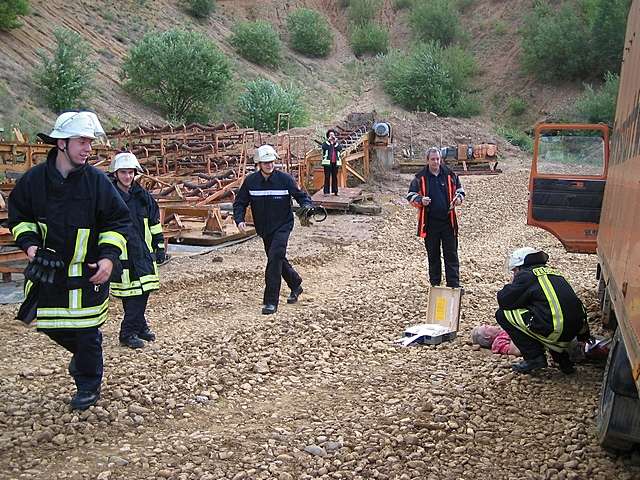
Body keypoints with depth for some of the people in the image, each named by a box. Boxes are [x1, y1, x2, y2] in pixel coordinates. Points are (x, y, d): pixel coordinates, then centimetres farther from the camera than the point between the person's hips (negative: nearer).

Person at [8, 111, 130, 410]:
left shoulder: (96, 180, -10)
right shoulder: (34, 179, -5)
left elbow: (117, 222, -4)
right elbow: (19, 216, 8)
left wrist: (109, 256, -15)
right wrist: (29, 243, -10)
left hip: (88, 272, -3)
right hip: (48, 270, 3)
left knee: (87, 331, 5)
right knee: (49, 324, 16)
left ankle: (89, 383, 28)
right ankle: (81, 353, 47)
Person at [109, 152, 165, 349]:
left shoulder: (143, 196, 9)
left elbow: (155, 222, 16)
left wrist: (160, 246, 14)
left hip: (143, 253, 5)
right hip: (122, 255, -5)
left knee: (143, 291, 7)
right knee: (131, 295, -3)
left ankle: (138, 327, 21)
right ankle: (128, 334, 8)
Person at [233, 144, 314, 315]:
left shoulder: (285, 179, -12)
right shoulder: (250, 181, -5)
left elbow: (301, 196, -1)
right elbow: (240, 203, 2)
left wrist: (307, 207, -22)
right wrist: (239, 220, -15)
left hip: (283, 226, -4)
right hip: (264, 229, 5)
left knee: (275, 258, -19)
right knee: (278, 259, 18)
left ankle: (271, 302, -14)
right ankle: (296, 286, 44)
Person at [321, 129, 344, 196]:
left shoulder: (337, 143, 14)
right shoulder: (325, 142, 7)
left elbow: (340, 148, -6)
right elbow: (324, 147, -15)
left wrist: (335, 142, -10)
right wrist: (329, 140, -12)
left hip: (335, 163, 3)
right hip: (327, 162, -3)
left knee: (335, 177, 7)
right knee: (327, 177, -3)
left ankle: (335, 191, 12)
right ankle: (326, 191, -1)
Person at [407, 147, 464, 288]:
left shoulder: (450, 175, 4)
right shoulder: (420, 177, 0)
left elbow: (460, 190, 16)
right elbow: (411, 195, 4)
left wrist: (458, 198, -7)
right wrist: (420, 200, -16)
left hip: (448, 221, 1)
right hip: (430, 222, 0)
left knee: (451, 254, 2)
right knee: (433, 255, 10)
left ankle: (454, 285, 6)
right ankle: (435, 284, 21)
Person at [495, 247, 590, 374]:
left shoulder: (526, 274, 1)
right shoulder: (552, 272, 25)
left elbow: (503, 301, 2)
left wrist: (512, 283, 19)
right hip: (576, 329, 8)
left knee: (502, 314, 5)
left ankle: (534, 358, 2)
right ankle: (564, 361, 24)